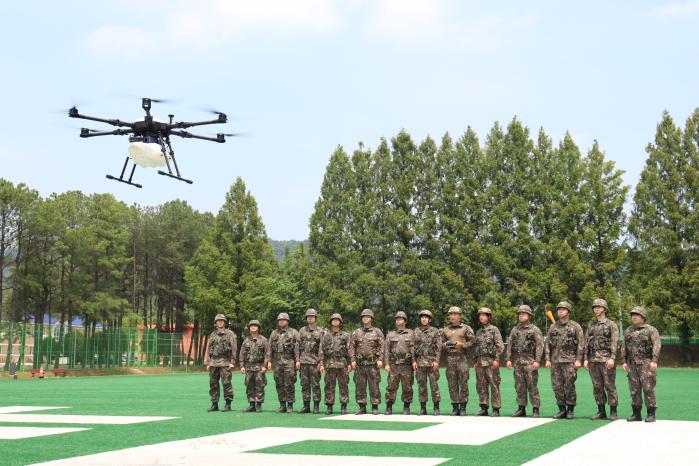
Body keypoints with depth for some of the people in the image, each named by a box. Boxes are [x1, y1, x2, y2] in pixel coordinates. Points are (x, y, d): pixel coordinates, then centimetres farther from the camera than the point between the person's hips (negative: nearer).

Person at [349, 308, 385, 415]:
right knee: (360, 386, 3)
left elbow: (382, 346, 1)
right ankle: (362, 407, 10)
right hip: (360, 364, 2)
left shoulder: (377, 332, 7)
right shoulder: (356, 332, 12)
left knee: (374, 386, -2)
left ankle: (375, 407, 4)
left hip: (373, 363, -2)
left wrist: (380, 359, -9)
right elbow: (352, 347, 9)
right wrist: (352, 360, -1)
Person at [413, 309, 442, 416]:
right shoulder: (416, 331, 11)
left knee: (434, 385, -3)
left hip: (432, 362, -3)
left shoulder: (435, 331, 4)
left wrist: (436, 361, -9)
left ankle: (436, 408, 3)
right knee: (421, 385, 4)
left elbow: (439, 347, 0)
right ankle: (422, 408, 10)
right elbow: (413, 347, 11)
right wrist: (414, 361, 2)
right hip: (420, 362, 3)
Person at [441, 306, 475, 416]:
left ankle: (463, 407, 3)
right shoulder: (445, 330, 15)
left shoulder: (466, 328, 5)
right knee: (452, 384, 2)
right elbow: (441, 343, 18)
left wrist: (462, 344, -12)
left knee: (463, 383, -4)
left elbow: (472, 341, 1)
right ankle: (455, 406, 8)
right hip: (450, 358, 3)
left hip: (462, 358, -3)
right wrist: (445, 345, -3)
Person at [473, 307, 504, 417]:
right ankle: (484, 408, 12)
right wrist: (476, 362, 16)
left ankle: (496, 409, -2)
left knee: (494, 386, -4)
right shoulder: (478, 332, 16)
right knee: (481, 386, 6)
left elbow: (500, 346, -8)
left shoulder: (494, 330, -2)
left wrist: (497, 359, -15)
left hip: (491, 362, -6)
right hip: (480, 362, 6)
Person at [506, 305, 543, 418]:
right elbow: (509, 345, 13)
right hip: (517, 362, 5)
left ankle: (535, 409, -1)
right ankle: (521, 409, 12)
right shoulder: (514, 330, 14)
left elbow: (539, 346, -6)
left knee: (532, 386, -5)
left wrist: (537, 361, -14)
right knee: (519, 386, 6)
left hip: (530, 362, -5)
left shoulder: (535, 330, 0)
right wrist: (508, 359, 3)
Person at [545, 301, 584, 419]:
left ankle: (570, 410, 6)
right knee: (557, 386, 3)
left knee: (569, 386, -4)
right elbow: (548, 344, 12)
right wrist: (547, 359, 4)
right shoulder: (553, 327, 12)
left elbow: (581, 344, -2)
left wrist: (578, 360, -10)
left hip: (569, 361, -4)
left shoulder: (575, 326, 1)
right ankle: (562, 410, 12)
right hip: (555, 361, 4)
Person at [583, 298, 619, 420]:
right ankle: (601, 412, 12)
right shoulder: (591, 326, 16)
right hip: (593, 360, 5)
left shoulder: (611, 325, 0)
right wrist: (585, 359, 7)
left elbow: (615, 343, -8)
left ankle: (613, 412, 0)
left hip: (606, 360, -5)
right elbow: (586, 343, 15)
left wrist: (612, 358, -18)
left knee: (610, 386, -5)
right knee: (597, 387, 6)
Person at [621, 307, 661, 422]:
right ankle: (636, 414, 12)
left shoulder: (651, 330, 0)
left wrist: (654, 361, -19)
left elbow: (656, 346, -9)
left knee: (648, 388, -8)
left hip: (646, 363, -5)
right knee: (634, 390, 5)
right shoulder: (629, 331, 16)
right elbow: (624, 347, 18)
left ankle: (651, 414, -3)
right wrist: (624, 361, 9)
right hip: (632, 364, 5)